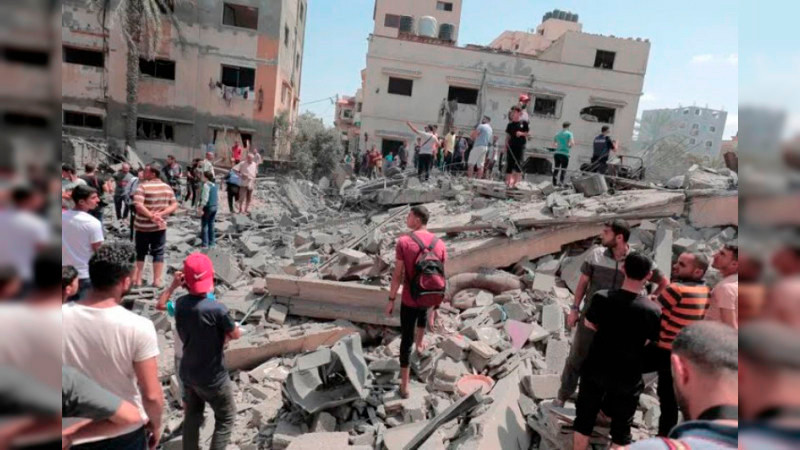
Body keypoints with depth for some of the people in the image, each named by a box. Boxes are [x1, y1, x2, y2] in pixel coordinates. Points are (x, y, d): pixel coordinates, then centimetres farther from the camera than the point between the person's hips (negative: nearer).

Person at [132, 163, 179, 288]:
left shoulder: (143, 186, -12)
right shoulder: (167, 187, 3)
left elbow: (138, 205, -24)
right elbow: (174, 205, 0)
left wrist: (151, 216, -20)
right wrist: (161, 214, -10)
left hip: (143, 226, -3)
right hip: (160, 226, 3)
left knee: (140, 253, 10)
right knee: (158, 253, 8)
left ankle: (137, 279, 16)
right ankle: (157, 280, 8)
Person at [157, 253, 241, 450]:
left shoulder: (180, 304, -10)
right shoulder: (216, 308, -29)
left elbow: (160, 305, 15)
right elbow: (235, 335, -14)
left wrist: (173, 286, 11)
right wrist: (224, 334, 5)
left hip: (187, 374, 7)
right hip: (212, 377, -6)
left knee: (192, 416, 23)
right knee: (226, 418, 12)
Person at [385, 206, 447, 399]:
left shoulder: (404, 242, -19)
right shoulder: (440, 245, -8)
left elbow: (397, 275, -17)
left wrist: (391, 300, -4)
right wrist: (436, 307, 5)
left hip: (409, 299, -4)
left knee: (406, 339, 8)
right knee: (423, 315, 38)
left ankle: (404, 384, 14)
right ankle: (419, 344, 63)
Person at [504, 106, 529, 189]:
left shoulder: (523, 123, 2)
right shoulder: (510, 124, 11)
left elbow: (528, 133, 3)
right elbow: (508, 136, 12)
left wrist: (521, 133, -15)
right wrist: (506, 145, 2)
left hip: (520, 146, -3)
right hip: (511, 146, 3)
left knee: (518, 165, -6)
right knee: (509, 164, 2)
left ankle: (516, 182, -2)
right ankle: (508, 182, 6)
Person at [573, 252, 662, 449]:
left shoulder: (602, 298, -17)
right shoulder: (652, 310, -18)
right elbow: (647, 342, -3)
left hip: (596, 369, 1)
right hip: (628, 377, -1)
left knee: (584, 418, 18)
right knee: (621, 427, 16)